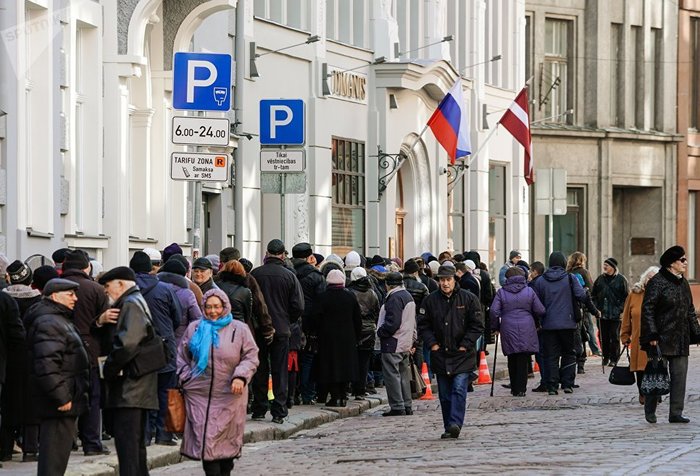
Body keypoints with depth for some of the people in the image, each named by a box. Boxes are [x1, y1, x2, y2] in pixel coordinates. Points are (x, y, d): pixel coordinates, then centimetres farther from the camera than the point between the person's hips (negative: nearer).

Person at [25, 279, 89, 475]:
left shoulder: (58, 319, 20)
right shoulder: (49, 323, -16)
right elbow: (47, 365, -26)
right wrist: (61, 398, -25)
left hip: (63, 400, 11)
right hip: (60, 405, -11)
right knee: (55, 457, -10)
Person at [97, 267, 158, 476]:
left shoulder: (131, 304, -10)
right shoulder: (136, 302, 22)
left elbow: (127, 342, -25)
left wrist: (109, 368, -14)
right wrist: (101, 321, 1)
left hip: (129, 387, -11)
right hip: (136, 387, 11)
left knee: (126, 442, -12)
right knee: (136, 442, 16)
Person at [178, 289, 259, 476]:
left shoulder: (239, 329, 2)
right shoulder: (194, 328, 8)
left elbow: (251, 357, 0)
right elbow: (182, 356, 17)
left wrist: (240, 376, -15)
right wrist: (186, 379, 4)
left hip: (228, 397, -1)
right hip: (199, 396, 1)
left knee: (228, 442, 5)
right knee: (205, 440, -6)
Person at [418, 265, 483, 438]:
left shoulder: (469, 299, -3)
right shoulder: (431, 300, 4)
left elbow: (477, 326, -1)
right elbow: (423, 324, 11)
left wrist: (465, 345, -8)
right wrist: (432, 343, -2)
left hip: (462, 354, -3)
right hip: (440, 354, 3)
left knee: (459, 390, -15)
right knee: (445, 395, 7)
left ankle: (455, 424, -22)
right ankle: (449, 428, 14)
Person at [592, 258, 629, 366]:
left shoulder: (621, 279, -1)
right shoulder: (600, 279, 11)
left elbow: (626, 296, -1)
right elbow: (593, 295, 16)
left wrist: (620, 309, -9)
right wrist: (596, 308, 4)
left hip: (615, 314, -4)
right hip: (602, 314, 4)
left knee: (614, 337, -2)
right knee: (603, 337, 6)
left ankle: (613, 358, 4)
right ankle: (606, 357, 16)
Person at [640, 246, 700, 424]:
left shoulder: (683, 283, 15)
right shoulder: (656, 283, -9)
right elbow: (647, 309, -13)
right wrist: (652, 335, -19)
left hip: (680, 339, 7)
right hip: (661, 339, -7)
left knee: (679, 375, 2)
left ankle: (676, 413, 5)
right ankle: (650, 411, 13)